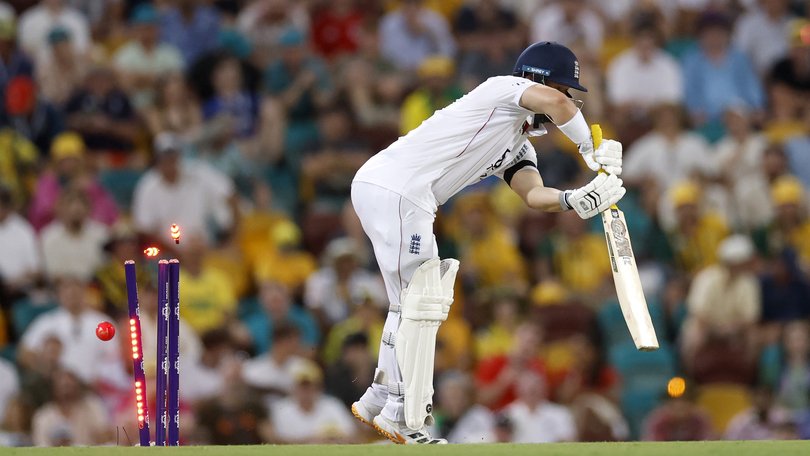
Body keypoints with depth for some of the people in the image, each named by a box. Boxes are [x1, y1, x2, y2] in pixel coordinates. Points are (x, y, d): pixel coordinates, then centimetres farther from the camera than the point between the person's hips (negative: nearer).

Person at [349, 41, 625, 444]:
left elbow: (533, 194, 6)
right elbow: (555, 103, -22)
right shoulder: (504, 88, -1)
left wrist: (577, 201, -12)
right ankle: (405, 422, -5)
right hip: (395, 188, -10)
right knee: (421, 304, -7)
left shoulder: (520, 149, 24)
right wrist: (591, 151, -11)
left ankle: (379, 402, 33)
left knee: (411, 302, 23)